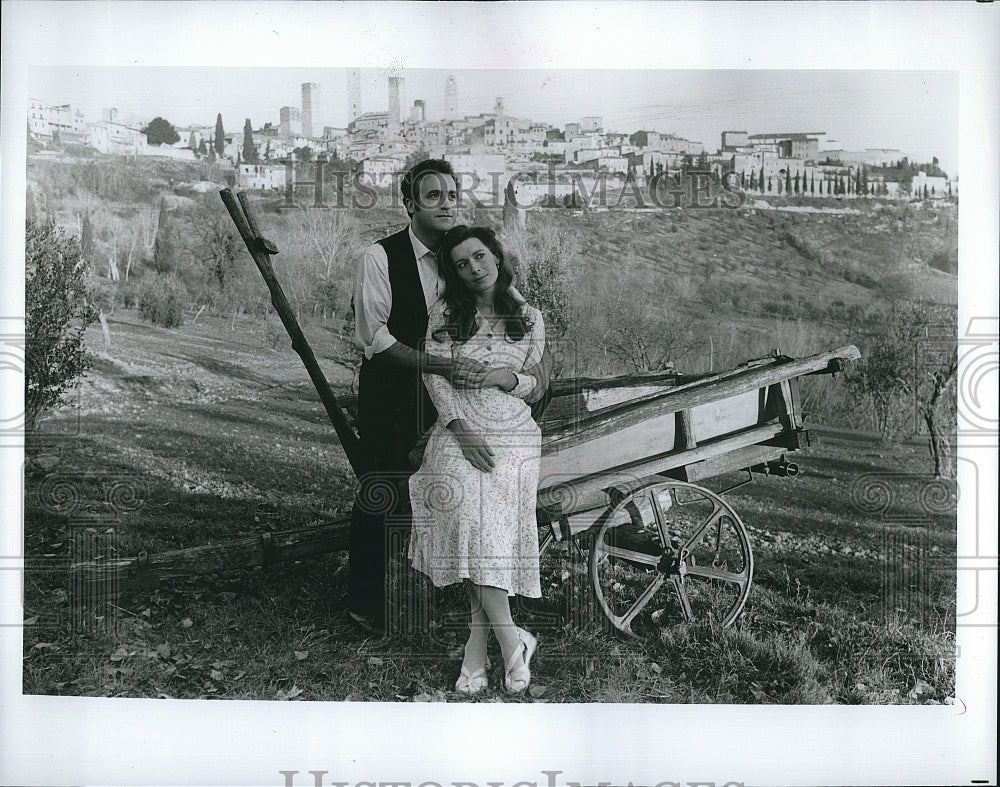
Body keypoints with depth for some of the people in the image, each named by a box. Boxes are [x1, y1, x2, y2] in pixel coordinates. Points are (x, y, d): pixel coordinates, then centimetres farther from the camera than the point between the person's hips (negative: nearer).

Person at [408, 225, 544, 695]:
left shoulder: (529, 318, 9)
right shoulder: (444, 314, 7)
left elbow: (539, 384, 14)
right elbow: (433, 375, 1)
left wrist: (508, 377, -8)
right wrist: (462, 429, -10)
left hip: (513, 436, 1)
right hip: (460, 432, 0)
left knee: (497, 532, -10)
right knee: (474, 529, -15)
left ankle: (477, 645, -1)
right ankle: (511, 641, -10)